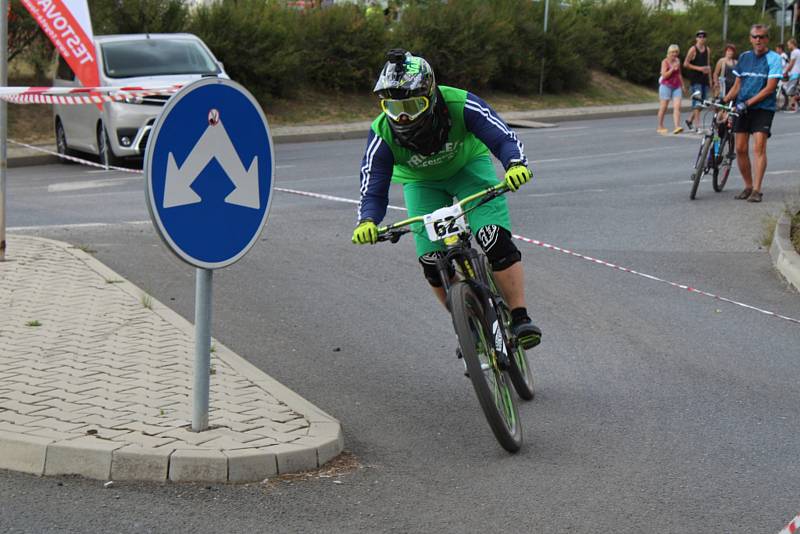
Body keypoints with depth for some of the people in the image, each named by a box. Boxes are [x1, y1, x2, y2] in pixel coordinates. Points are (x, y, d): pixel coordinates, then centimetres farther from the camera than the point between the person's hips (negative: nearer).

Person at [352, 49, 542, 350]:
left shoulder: (459, 105, -35)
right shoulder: (383, 134, -31)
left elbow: (502, 138, -36)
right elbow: (373, 189, -28)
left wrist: (516, 164, -59)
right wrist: (367, 222, -49)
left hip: (468, 166, -2)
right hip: (422, 183, 2)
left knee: (496, 240, -24)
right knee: (431, 261, -12)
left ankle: (520, 318, -13)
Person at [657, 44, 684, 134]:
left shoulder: (678, 61, 13)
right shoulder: (665, 62, -6)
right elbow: (664, 75, -13)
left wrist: (682, 85, 22)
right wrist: (672, 69, -22)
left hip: (677, 86, 5)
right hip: (666, 86, -5)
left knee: (677, 107, -11)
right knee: (663, 107, 3)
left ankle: (677, 126, -20)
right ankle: (660, 126, 15)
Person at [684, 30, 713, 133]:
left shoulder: (707, 50, 14)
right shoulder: (693, 49, -5)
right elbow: (685, 64, -8)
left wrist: (710, 79, 17)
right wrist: (699, 68, -16)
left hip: (705, 79, 7)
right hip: (695, 79, -7)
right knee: (697, 103, -11)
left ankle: (690, 120, 27)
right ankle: (697, 126, -12)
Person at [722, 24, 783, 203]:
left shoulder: (773, 59, -4)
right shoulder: (744, 57, 11)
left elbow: (770, 88, -12)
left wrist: (748, 102, -18)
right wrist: (723, 100, 0)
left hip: (763, 109, -5)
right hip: (742, 109, 5)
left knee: (759, 148, -14)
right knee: (741, 149, 1)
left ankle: (757, 190, -16)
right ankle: (748, 186, 15)